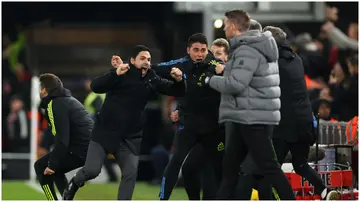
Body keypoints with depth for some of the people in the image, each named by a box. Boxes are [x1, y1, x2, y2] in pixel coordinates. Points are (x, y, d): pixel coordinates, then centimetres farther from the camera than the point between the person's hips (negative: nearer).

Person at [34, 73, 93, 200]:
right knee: (55, 169, 27)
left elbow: (62, 139, -16)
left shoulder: (55, 105, -8)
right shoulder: (70, 100, 23)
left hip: (80, 150, -9)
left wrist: (52, 164, -12)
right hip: (92, 147, 9)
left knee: (41, 166, 5)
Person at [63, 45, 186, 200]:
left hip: (130, 137, 4)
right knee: (91, 170, -10)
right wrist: (115, 74, -39)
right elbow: (95, 87, -24)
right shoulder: (122, 74, -11)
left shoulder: (151, 79, 2)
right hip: (105, 131, -4)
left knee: (131, 174, -7)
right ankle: (74, 184, 25)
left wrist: (179, 80, -15)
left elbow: (176, 91, 8)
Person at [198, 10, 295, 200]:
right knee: (230, 166, 15)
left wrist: (210, 80, -10)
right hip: (244, 118, 11)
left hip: (254, 119, -11)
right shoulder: (251, 47, 14)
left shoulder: (248, 50, -17)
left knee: (268, 167, -8)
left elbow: (235, 84, -24)